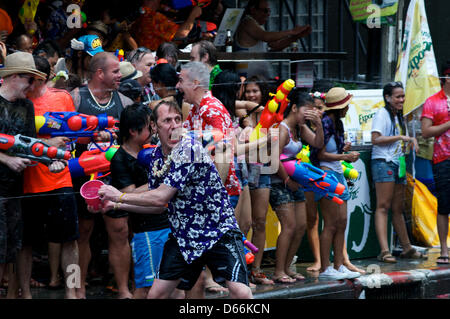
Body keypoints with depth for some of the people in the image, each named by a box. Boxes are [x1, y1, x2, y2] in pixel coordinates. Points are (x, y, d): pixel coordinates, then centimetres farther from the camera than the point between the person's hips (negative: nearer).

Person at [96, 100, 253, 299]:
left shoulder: (189, 150, -20)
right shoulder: (156, 156, 4)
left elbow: (161, 198, -22)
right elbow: (156, 207, 15)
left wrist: (120, 196, -11)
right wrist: (115, 204, 9)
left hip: (218, 232, -7)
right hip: (183, 236, 7)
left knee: (240, 292, -22)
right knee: (156, 294, 2)